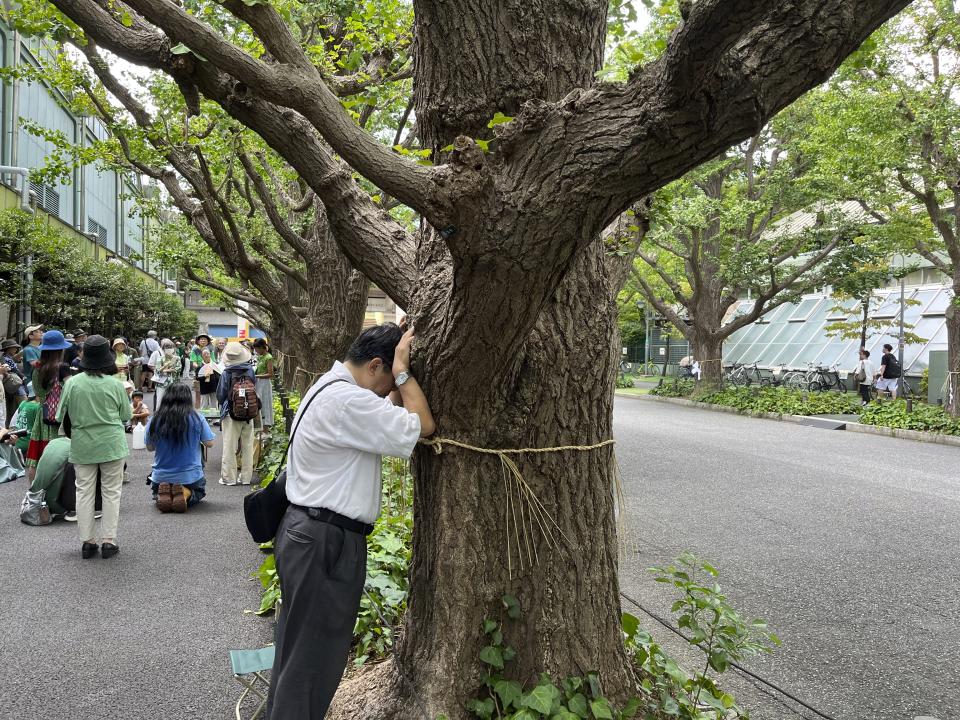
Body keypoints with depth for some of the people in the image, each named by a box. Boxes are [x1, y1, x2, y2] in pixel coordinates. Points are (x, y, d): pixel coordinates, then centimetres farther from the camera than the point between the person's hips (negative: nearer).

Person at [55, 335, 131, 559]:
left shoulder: (72, 383, -6)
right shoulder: (115, 384, -10)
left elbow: (62, 416, 2)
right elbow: (126, 415, 0)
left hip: (82, 446, 2)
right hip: (111, 444, -2)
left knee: (84, 492, 10)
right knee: (111, 492, 7)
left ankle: (87, 542, 13)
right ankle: (108, 541, 8)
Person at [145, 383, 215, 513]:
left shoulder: (154, 421, -10)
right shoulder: (197, 419, -15)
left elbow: (149, 447, 3)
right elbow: (209, 443, -5)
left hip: (160, 477, 2)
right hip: (190, 476, -2)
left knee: (158, 492, 34)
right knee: (199, 491, 30)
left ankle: (162, 495, -3)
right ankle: (186, 494, -6)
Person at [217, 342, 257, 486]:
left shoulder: (226, 374, -12)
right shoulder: (250, 371, -5)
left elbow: (220, 396, -4)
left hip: (231, 414, -3)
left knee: (229, 446, 6)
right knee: (247, 446, 11)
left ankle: (229, 477, 9)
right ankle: (246, 477, 17)